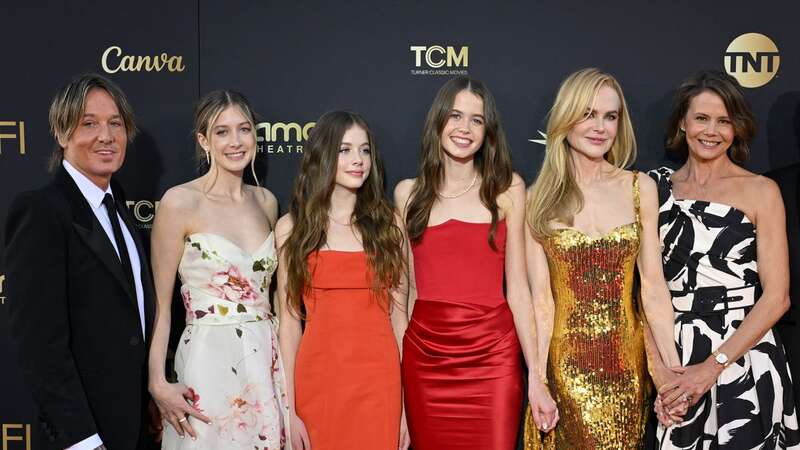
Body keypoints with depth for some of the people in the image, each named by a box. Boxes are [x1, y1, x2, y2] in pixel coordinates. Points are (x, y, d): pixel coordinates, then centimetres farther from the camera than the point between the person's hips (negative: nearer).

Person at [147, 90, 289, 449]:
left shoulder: (266, 202, 8)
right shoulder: (180, 202, -8)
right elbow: (159, 303, -6)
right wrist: (158, 383, -13)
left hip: (267, 361, 5)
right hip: (209, 362, -5)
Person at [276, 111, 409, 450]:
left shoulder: (388, 224, 5)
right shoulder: (292, 227, 3)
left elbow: (399, 317, 4)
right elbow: (289, 320, 0)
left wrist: (407, 403, 0)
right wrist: (288, 409, -5)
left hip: (379, 383, 1)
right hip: (318, 380, 0)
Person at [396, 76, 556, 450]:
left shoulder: (507, 188, 2)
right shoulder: (408, 193, 6)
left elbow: (517, 288, 1)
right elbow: (404, 289, 9)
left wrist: (535, 377, -3)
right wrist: (393, 372, 6)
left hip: (492, 357, -1)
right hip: (425, 357, 2)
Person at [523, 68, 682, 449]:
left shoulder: (641, 188, 0)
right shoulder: (539, 199, -3)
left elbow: (653, 288, -1)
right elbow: (541, 297, -6)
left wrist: (675, 371, -8)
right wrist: (537, 377, -12)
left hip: (627, 358, 2)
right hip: (565, 361, -1)